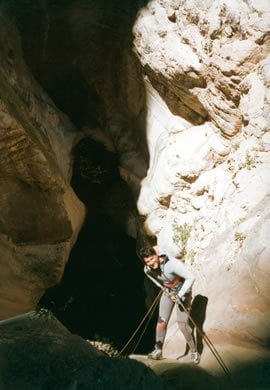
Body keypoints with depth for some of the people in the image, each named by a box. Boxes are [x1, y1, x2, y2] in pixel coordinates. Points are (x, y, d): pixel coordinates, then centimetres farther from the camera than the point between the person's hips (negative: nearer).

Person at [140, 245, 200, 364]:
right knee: (161, 322, -5)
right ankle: (158, 350, 12)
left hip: (183, 292, -5)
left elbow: (191, 277, -32)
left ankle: (194, 351, 11)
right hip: (168, 292, 5)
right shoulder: (147, 270, -16)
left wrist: (179, 295, -32)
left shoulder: (172, 264, -36)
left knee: (182, 324, -9)